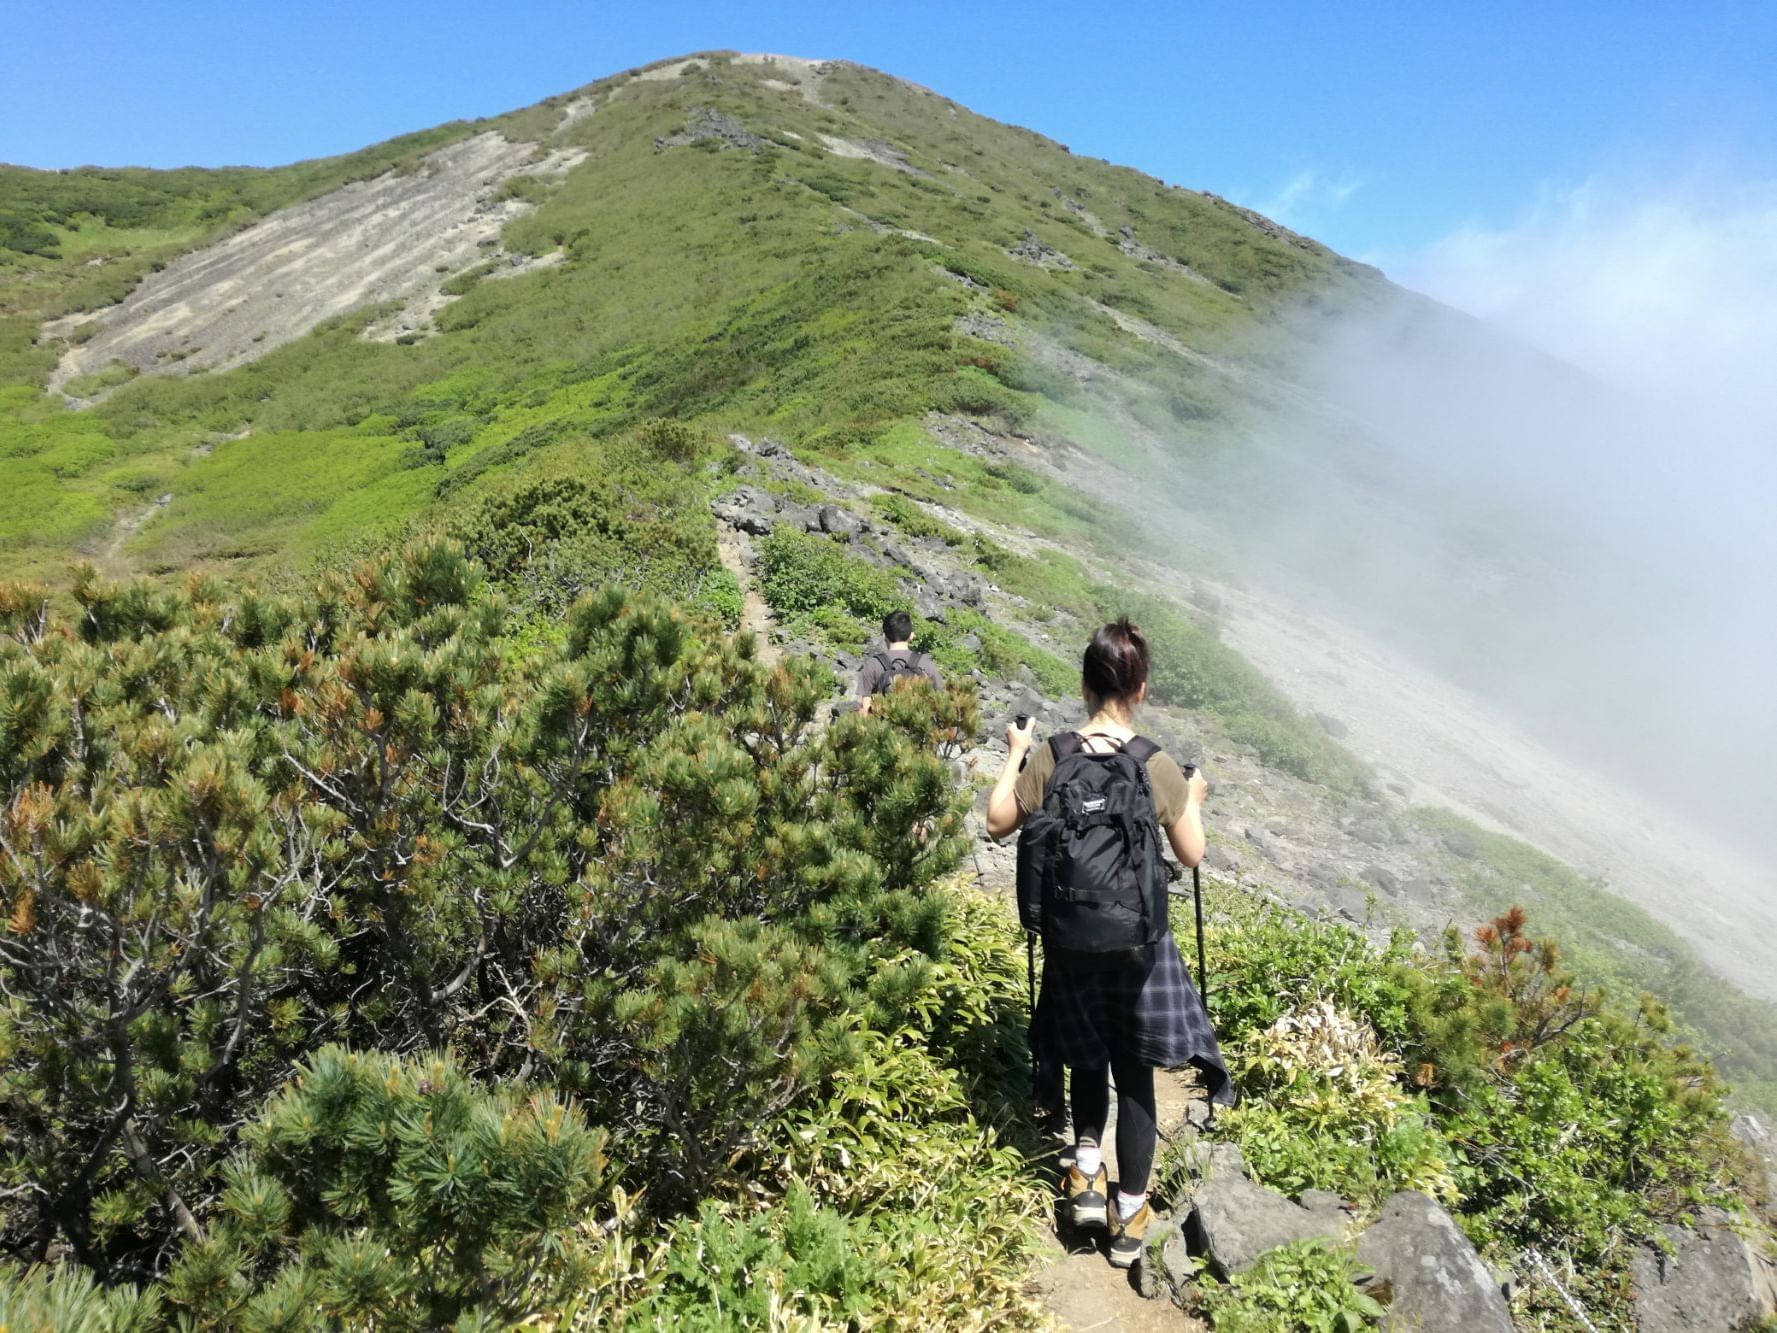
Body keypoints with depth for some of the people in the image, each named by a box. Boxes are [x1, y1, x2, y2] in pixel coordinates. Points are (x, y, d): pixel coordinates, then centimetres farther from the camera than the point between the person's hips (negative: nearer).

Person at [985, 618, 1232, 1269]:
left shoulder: (1050, 758, -12)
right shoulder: (1158, 767, -15)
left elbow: (998, 822, -1)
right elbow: (1192, 855, -4)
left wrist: (1014, 754, 11)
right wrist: (1194, 797, 14)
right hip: (1137, 941, -1)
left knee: (1088, 1061, 25)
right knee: (1135, 1075, 13)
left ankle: (1086, 1178, 26)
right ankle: (1129, 1219, 23)